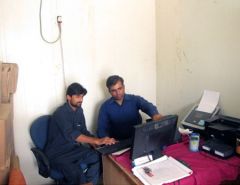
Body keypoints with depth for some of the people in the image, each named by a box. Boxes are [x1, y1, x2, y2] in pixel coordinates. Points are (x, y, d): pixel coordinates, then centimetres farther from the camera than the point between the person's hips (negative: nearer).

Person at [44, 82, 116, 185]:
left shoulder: (79, 110, 4)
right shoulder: (61, 113, -21)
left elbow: (84, 131, 7)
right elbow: (71, 134, -34)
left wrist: (94, 142, -14)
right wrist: (97, 141, -41)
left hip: (73, 148, 7)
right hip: (57, 154, -7)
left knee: (99, 157, -14)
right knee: (76, 174, -33)